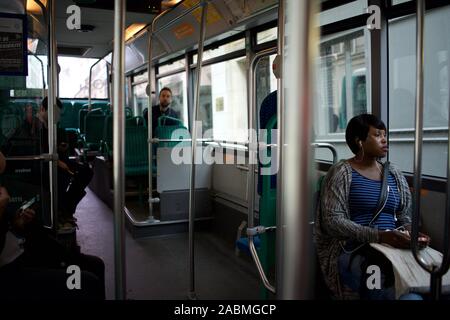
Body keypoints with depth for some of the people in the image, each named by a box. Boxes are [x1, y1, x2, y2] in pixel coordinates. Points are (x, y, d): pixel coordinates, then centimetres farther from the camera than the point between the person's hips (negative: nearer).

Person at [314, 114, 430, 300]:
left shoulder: (395, 175, 17)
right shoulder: (342, 173, -2)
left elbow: (405, 217, 17)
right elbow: (333, 221, -11)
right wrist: (380, 236, -22)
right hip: (353, 252, -5)